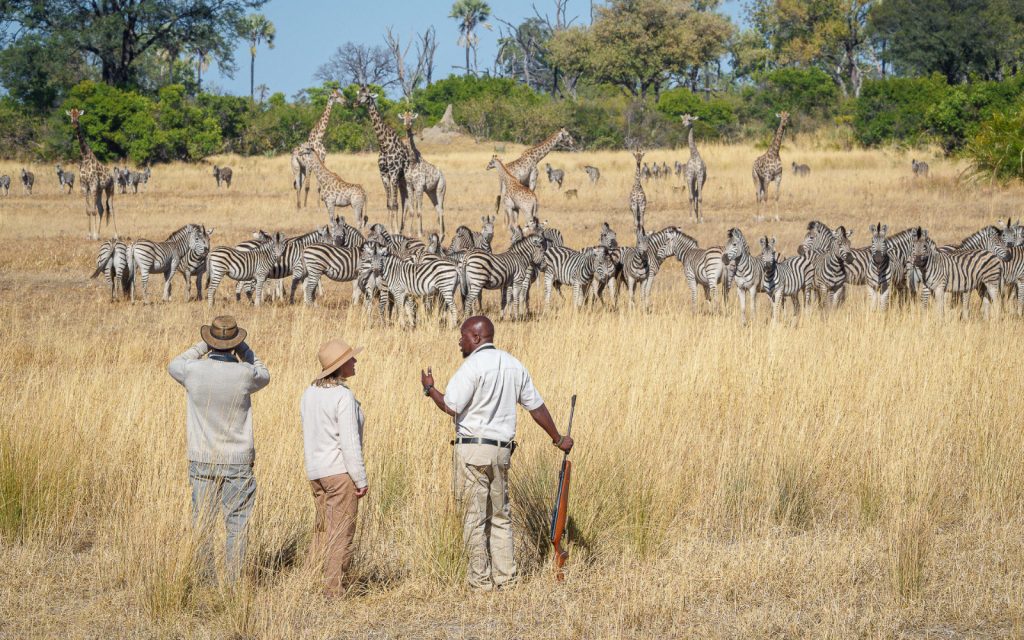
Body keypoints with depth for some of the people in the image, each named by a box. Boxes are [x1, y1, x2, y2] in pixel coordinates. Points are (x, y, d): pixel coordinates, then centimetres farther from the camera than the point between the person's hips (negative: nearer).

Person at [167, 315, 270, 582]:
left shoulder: (194, 370, -9)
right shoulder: (244, 374, -14)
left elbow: (174, 366, 16)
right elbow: (263, 376, 12)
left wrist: (202, 346, 16)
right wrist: (242, 349, 12)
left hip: (202, 461, 2)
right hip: (237, 462, -2)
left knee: (201, 524, 9)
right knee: (237, 525, 3)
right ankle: (233, 582, 1)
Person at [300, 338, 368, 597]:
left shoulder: (310, 392, 6)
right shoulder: (343, 396, -17)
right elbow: (349, 442, -18)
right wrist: (361, 479, -13)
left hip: (315, 470, 8)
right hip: (340, 470, -8)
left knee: (323, 527, 18)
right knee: (341, 531, 0)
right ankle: (333, 586, 2)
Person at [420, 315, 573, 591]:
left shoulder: (473, 366, -11)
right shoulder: (514, 366, 12)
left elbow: (452, 407, -15)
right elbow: (536, 407, 17)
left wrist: (429, 388, 3)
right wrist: (558, 438, 28)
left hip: (473, 448, -7)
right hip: (501, 450, 7)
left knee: (475, 517, -2)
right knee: (500, 516, 15)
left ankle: (480, 581, 0)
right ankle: (505, 577, 15)